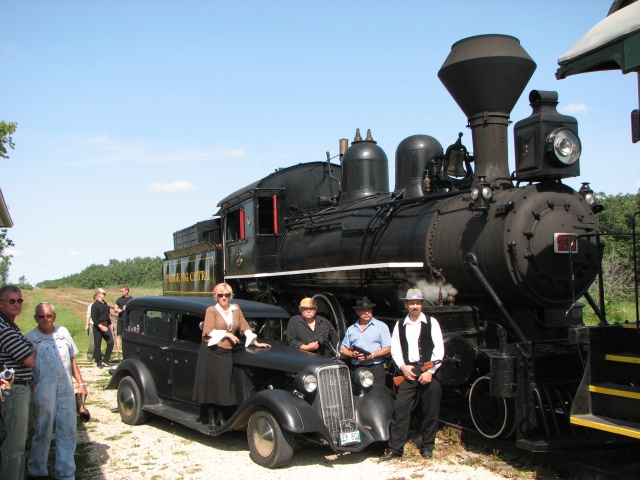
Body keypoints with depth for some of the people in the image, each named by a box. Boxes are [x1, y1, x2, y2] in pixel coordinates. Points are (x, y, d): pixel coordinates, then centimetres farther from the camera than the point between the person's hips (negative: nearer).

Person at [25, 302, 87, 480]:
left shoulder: (63, 332, 8)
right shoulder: (29, 338, -5)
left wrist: (81, 383, 14)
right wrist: (33, 389, -16)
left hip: (66, 392, 4)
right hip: (43, 394, -4)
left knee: (68, 432, 7)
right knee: (43, 433, 4)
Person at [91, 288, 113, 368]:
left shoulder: (105, 303, 13)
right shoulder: (95, 305, -11)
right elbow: (94, 318, -16)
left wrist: (110, 324, 19)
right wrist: (101, 327, -23)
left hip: (106, 326, 7)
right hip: (98, 327, -7)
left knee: (111, 342, -1)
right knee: (97, 345, 2)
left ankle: (105, 360, 8)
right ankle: (99, 362, 12)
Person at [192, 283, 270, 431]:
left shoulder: (236, 309, 12)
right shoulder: (211, 310, -1)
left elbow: (245, 327, 12)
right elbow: (209, 331, -11)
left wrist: (256, 343, 5)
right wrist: (228, 334, -11)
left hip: (226, 353, 3)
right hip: (210, 351, -3)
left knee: (224, 385, 2)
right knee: (211, 384, 0)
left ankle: (222, 418, 11)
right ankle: (211, 419, 8)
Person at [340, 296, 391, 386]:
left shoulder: (381, 326, 7)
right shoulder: (351, 329, 20)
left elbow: (387, 349, -1)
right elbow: (343, 349, 18)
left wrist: (371, 356, -13)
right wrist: (352, 354, -3)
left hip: (375, 368, -3)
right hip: (356, 369, 3)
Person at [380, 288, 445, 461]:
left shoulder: (431, 323, 2)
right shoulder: (400, 325, 10)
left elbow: (439, 349, -2)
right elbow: (395, 349, 9)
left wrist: (430, 371, -9)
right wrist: (403, 367, -6)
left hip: (429, 373, -1)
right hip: (407, 371, 2)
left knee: (430, 412, 5)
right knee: (400, 409, -4)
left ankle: (427, 446, 21)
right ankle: (395, 448, 2)